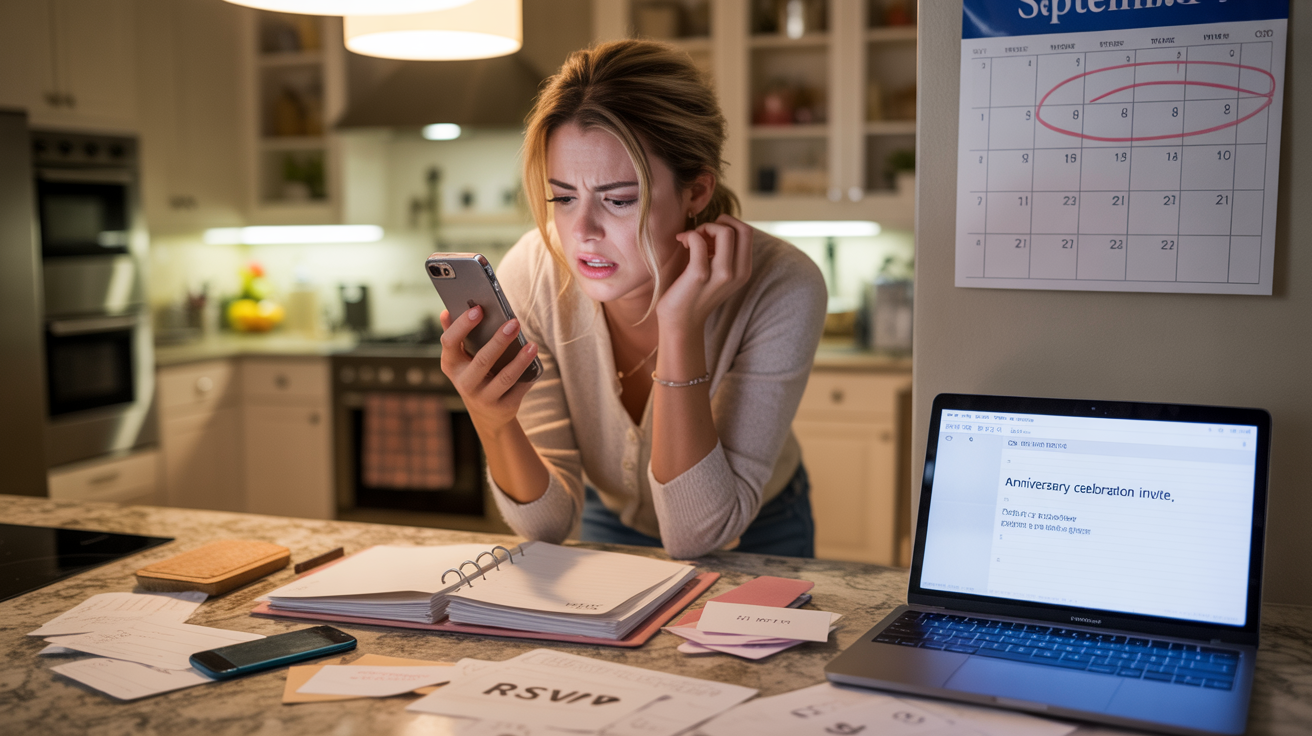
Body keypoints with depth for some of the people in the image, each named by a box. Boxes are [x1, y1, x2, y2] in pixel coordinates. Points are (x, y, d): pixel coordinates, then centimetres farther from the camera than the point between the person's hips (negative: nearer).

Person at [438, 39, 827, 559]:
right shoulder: (529, 280, -23)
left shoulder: (781, 292, -28)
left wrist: (681, 330, -37)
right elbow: (549, 521, -18)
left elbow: (698, 535, -28)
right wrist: (493, 425, -37)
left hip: (756, 539, -1)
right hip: (612, 523, 2)